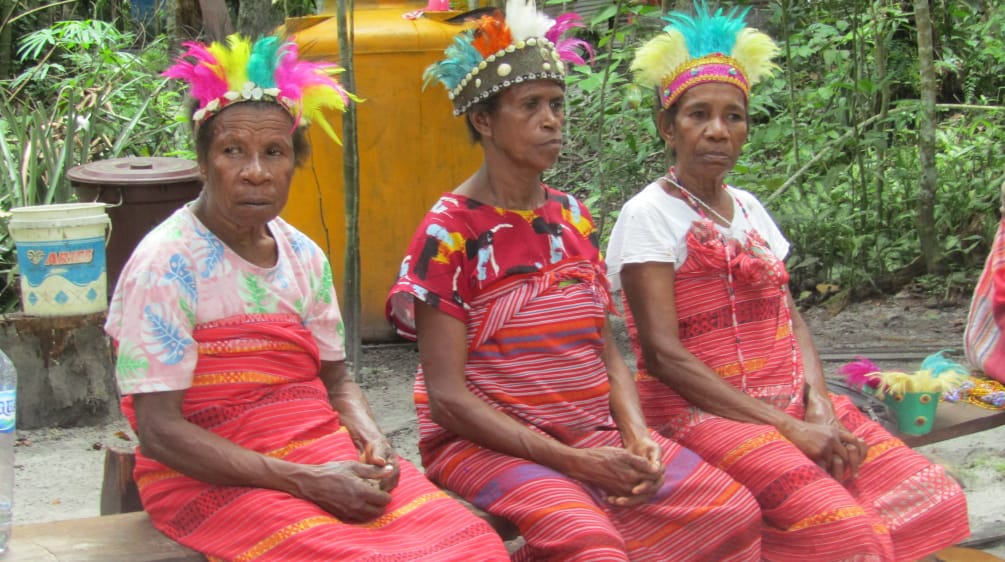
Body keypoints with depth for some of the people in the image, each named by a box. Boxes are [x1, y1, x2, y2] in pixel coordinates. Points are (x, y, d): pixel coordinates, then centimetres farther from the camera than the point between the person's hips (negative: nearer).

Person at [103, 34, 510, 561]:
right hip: (214, 481, -6)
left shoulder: (304, 257, 8)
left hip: (323, 451, 6)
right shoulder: (166, 265, -11)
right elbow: (159, 432, -15)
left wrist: (372, 440, -6)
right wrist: (306, 482, -21)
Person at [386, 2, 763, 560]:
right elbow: (446, 397, -14)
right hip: (488, 444, -6)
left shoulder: (574, 218, 10)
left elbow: (607, 349, 13)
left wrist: (636, 435, -8)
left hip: (595, 434, 7)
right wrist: (574, 461, -19)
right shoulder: (450, 231, -10)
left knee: (734, 509, -12)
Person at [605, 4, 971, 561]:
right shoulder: (648, 215, -7)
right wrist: (785, 428, -17)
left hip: (789, 404, 7)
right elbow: (662, 353, -14)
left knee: (936, 498, -10)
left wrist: (818, 403, -9)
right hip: (700, 411, -7)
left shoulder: (748, 208, 15)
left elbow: (789, 317, 12)